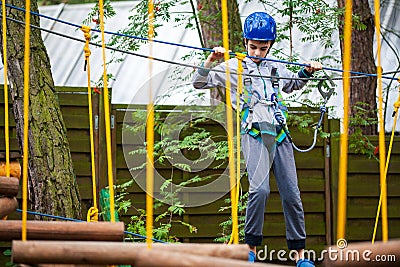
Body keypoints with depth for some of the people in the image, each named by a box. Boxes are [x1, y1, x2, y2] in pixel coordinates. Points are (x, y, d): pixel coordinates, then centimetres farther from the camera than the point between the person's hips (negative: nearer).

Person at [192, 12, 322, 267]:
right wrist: (211, 60, -10)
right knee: (260, 188, -24)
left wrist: (307, 72, 22)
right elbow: (199, 82, 5)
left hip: (279, 133, 5)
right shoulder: (233, 67, 9)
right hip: (254, 133, -4)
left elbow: (294, 84, 41)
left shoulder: (275, 68, 21)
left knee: (291, 193, 2)